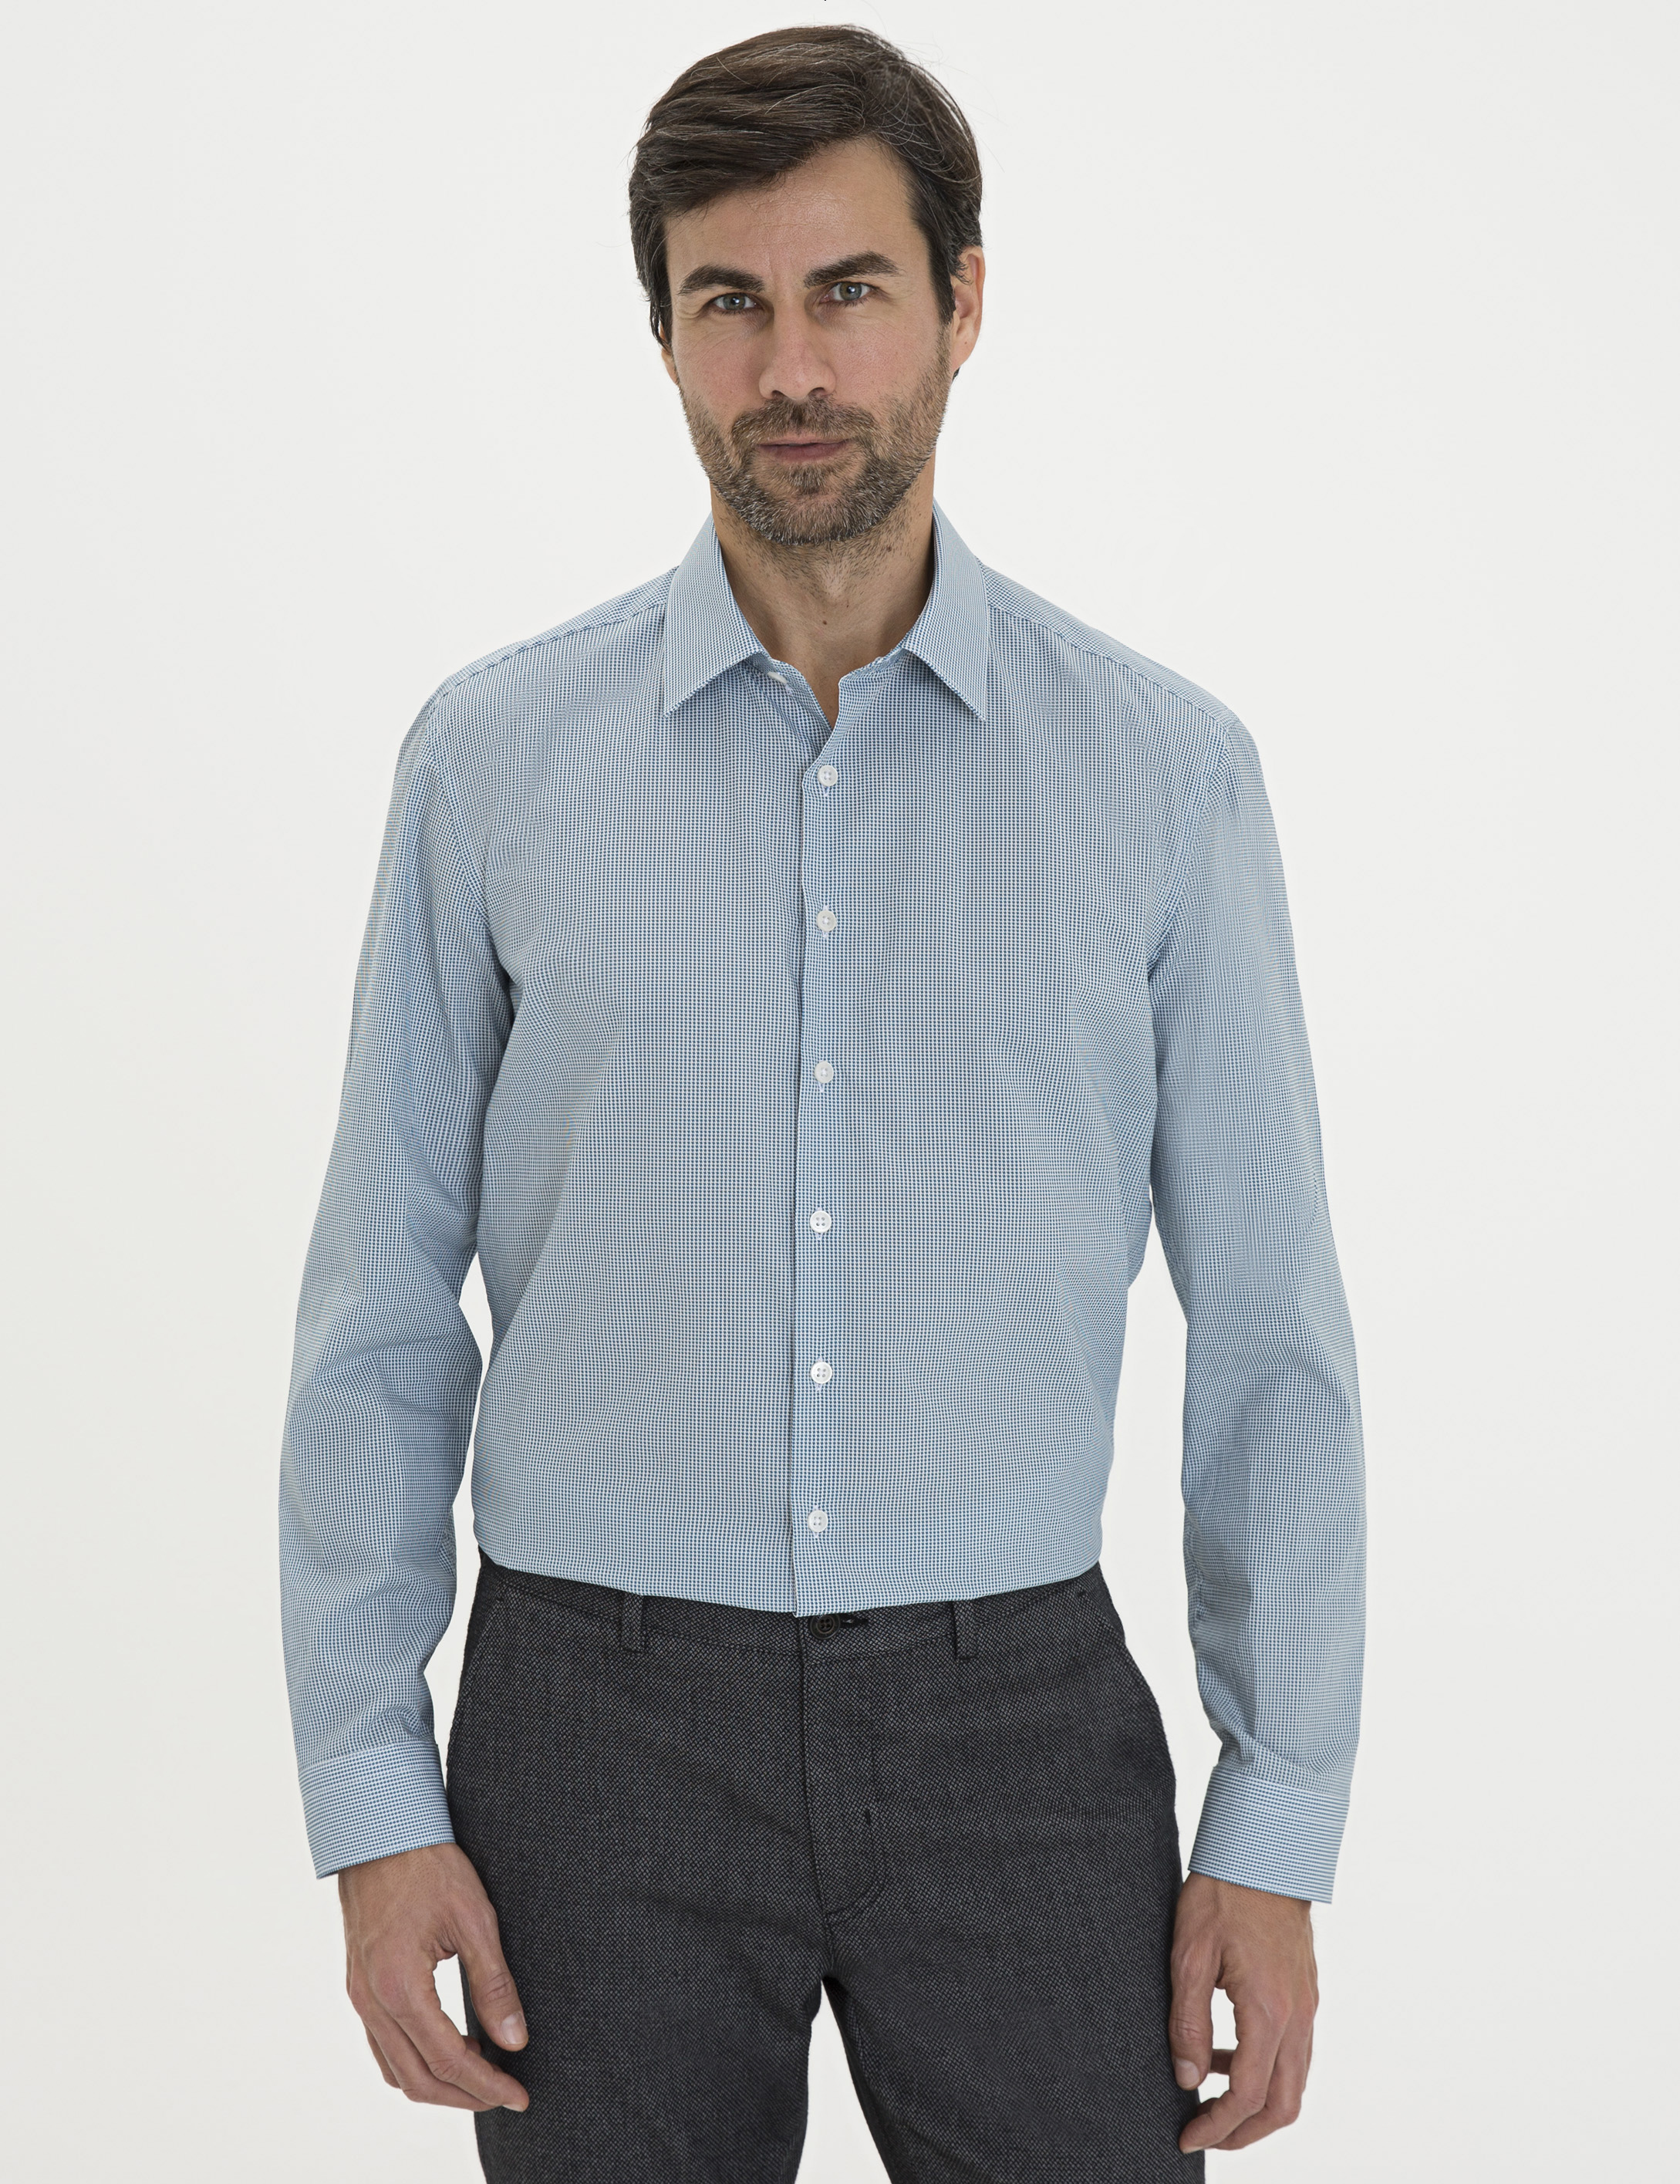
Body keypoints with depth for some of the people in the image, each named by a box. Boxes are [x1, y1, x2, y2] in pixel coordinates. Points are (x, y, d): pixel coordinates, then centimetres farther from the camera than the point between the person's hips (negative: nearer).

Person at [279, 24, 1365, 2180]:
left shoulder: (1163, 769, -1)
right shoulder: (496, 753, 0)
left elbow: (1270, 1328, 2)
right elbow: (378, 1313, 3)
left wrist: (1278, 1833, -1)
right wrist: (372, 1801, -2)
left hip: (1016, 1724, 0)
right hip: (605, 1729, 0)